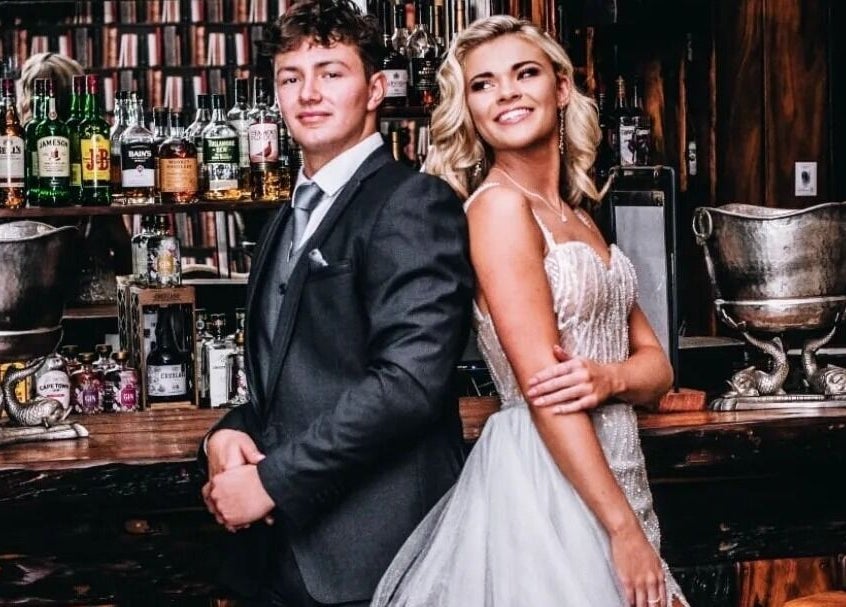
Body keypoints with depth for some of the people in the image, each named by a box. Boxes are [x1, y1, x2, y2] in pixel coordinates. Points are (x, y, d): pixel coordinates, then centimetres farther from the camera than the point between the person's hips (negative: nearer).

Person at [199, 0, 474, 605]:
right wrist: (227, 434, 1)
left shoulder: (416, 202, -10)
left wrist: (272, 479, -18)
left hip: (373, 558, -8)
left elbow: (410, 378, -21)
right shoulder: (287, 223, 17)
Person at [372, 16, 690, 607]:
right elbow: (541, 385, -17)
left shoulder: (577, 216, 13)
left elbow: (655, 362, 11)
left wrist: (610, 378, -12)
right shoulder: (498, 204, -11)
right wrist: (625, 529, -19)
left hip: (610, 474, 8)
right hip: (544, 477, -8)